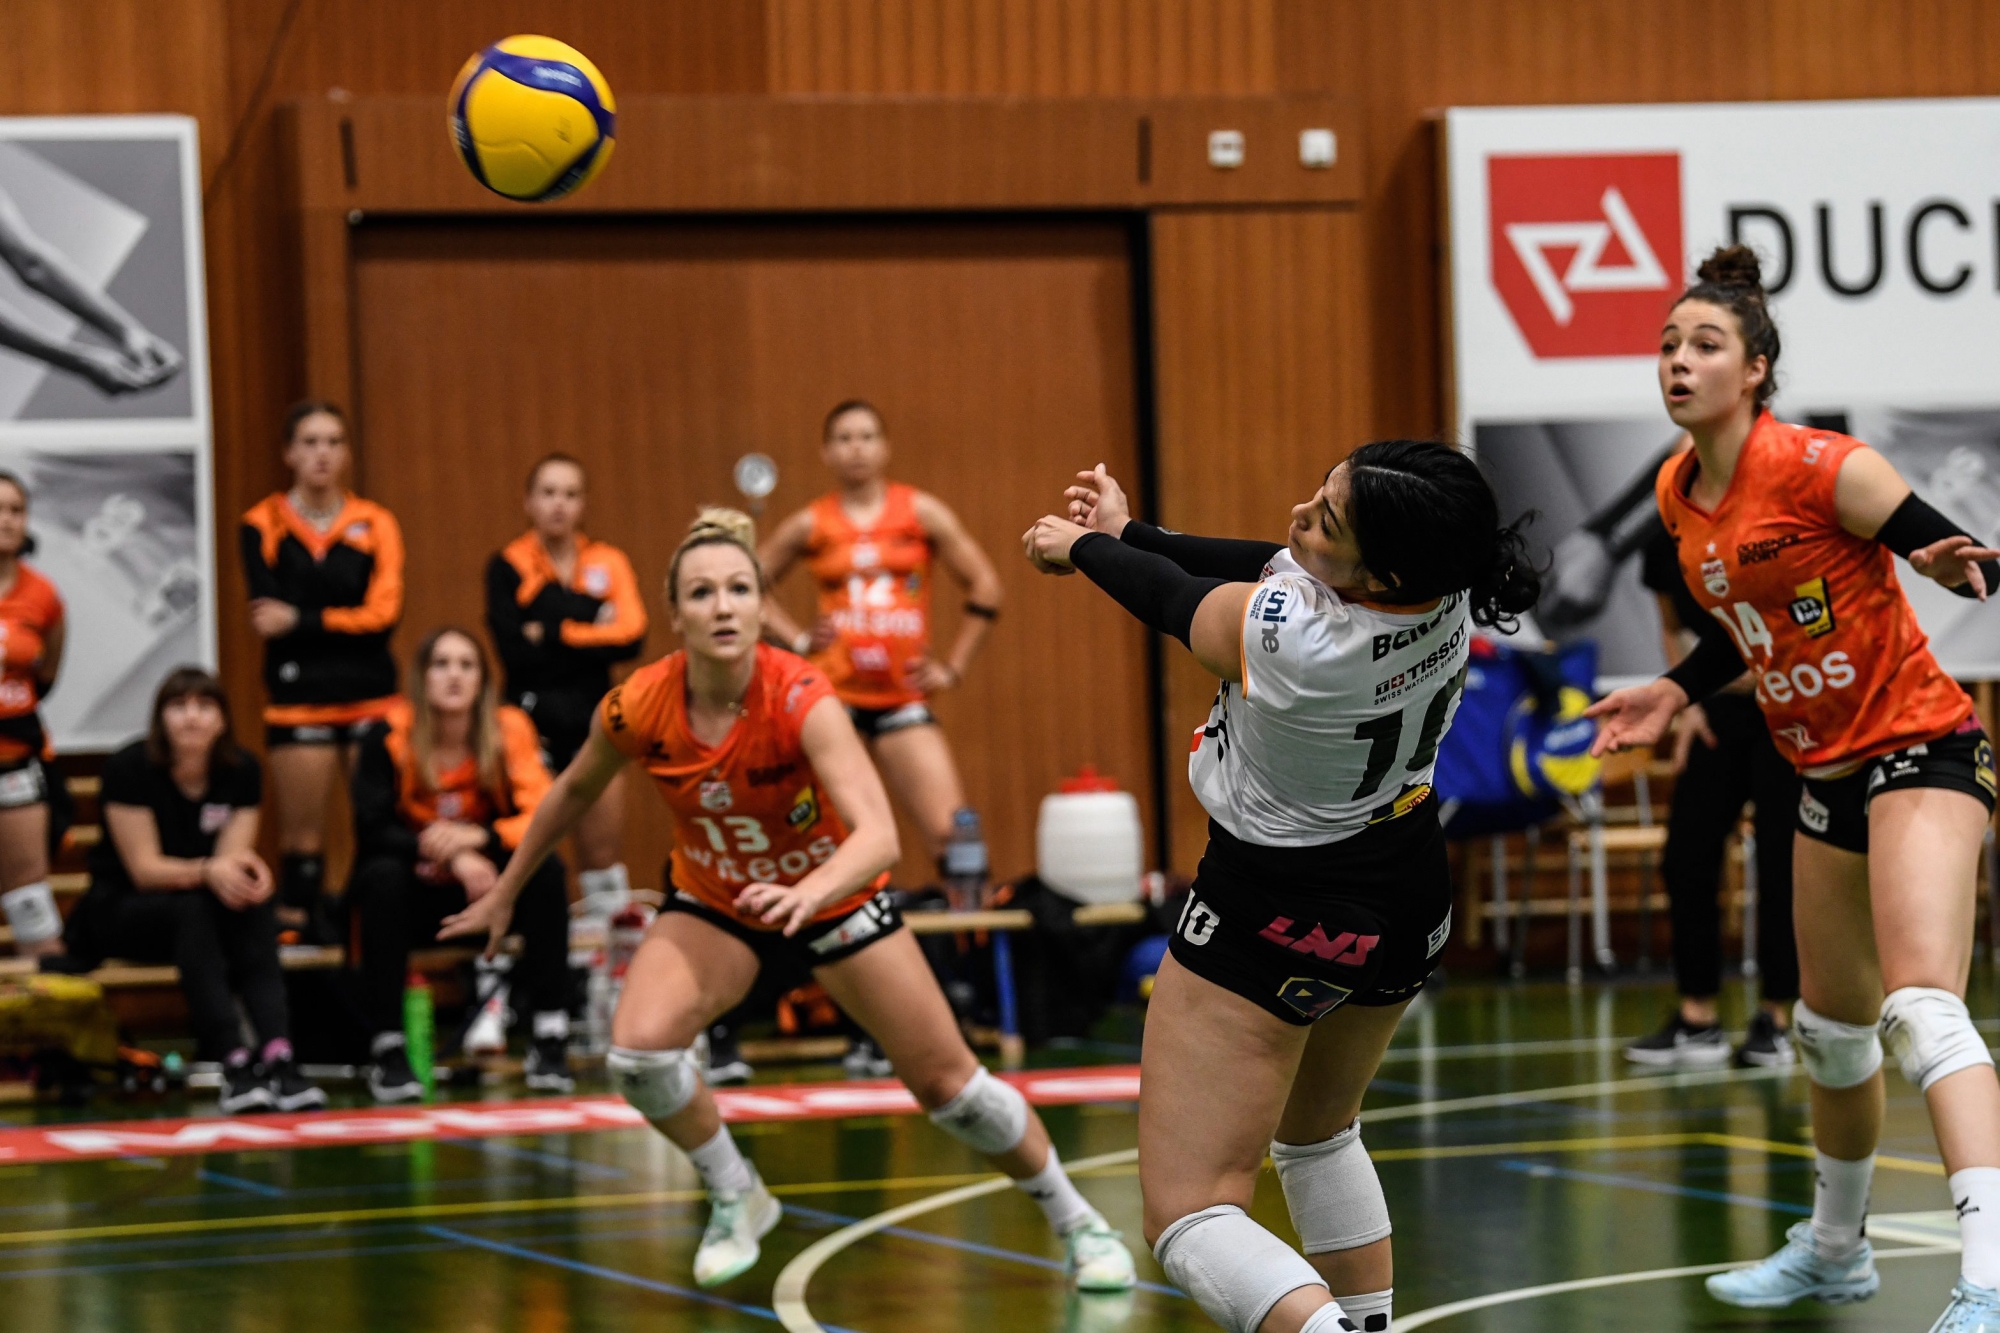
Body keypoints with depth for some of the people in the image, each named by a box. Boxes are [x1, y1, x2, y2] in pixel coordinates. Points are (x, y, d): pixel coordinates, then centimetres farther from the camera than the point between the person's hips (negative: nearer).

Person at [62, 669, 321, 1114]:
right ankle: (234, 1064, -49)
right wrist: (207, 871, -37)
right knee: (192, 909, -36)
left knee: (254, 910, -30)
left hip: (203, 909, 4)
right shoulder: (129, 769, -15)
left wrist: (245, 866, -35)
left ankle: (277, 1056, -47)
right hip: (120, 910, -4)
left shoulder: (241, 771, -2)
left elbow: (232, 857, -9)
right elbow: (144, 868, -19)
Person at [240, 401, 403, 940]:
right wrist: (348, 620, -9)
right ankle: (299, 920, 3)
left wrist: (301, 621, -10)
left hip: (371, 694, 1)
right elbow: (269, 614, -6)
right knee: (302, 831, -1)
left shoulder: (375, 524, 7)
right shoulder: (263, 524, 4)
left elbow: (384, 613, -4)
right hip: (299, 695, -1)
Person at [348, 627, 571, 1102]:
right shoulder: (389, 738, -13)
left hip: (484, 890, 2)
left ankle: (550, 1037, -26)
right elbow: (372, 830, -22)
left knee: (546, 869, -25)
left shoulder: (510, 730, -8)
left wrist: (475, 838, -33)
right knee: (383, 874, -33)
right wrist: (449, 852, -35)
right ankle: (387, 1050, -31)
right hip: (412, 895, -2)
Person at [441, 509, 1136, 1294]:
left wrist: (808, 894, -63)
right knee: (638, 1047, -23)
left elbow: (878, 835, -44)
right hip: (713, 906, 2)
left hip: (834, 899, -2)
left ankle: (1077, 1224, 24)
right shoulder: (637, 708, -23)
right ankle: (735, 1199, 4)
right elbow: (573, 793, -1)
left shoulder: (801, 699, -33)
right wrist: (504, 895, 7)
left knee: (948, 1084, 0)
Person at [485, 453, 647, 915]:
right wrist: (592, 635, -9)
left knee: (603, 849, 4)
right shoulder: (509, 565, -1)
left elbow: (630, 638, -8)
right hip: (533, 719, -3)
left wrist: (553, 635, -12)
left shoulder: (608, 562, 6)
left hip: (591, 719, 3)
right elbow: (515, 651, -12)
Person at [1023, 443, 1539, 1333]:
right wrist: (1125, 533, 10)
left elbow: (1174, 598, -11)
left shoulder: (1284, 634, -34)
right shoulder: (1449, 591, -16)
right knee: (1318, 1133, 34)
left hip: (1277, 918, -8)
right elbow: (1275, 568, 2)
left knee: (1190, 1219, -7)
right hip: (1407, 901, 8)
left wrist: (1082, 545, 10)